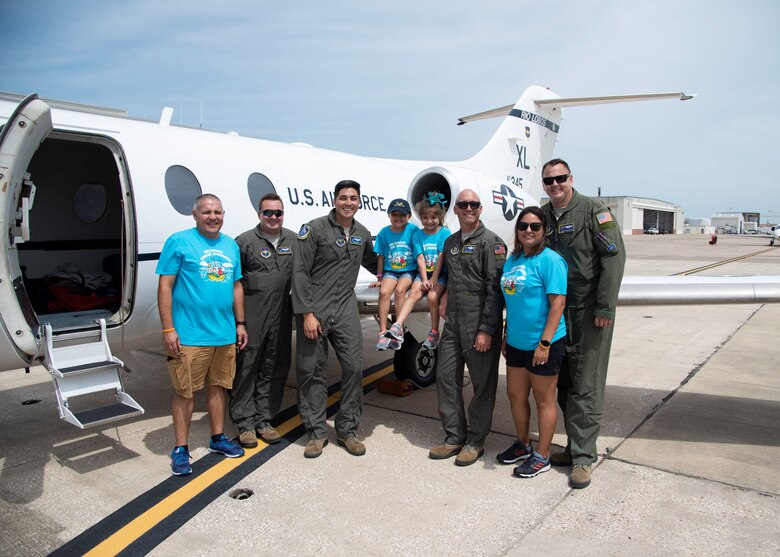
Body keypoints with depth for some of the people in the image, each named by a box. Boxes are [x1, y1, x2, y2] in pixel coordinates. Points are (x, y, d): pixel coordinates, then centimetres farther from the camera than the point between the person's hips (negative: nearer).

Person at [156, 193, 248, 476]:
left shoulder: (231, 245, 11)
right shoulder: (179, 242, -6)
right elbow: (165, 286, -8)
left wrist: (240, 323, 14)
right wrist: (168, 329, -13)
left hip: (226, 334, 6)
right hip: (190, 334, -5)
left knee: (218, 386, 16)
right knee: (185, 391, 3)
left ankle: (218, 438, 30)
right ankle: (180, 448, 17)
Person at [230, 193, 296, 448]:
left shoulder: (293, 241, 10)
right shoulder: (245, 241, -3)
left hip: (281, 315, 4)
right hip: (251, 314, -4)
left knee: (274, 369, 10)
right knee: (246, 368, 1)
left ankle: (264, 420, 22)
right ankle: (244, 423, 13)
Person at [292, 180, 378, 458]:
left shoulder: (362, 234, 10)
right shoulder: (315, 229, -7)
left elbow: (371, 262, 27)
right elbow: (300, 273, -10)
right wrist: (306, 313, -15)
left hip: (345, 309, 4)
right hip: (314, 310, -4)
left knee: (353, 367, 0)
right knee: (311, 371, 3)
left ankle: (347, 430, 15)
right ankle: (317, 433, 17)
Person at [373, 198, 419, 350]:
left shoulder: (413, 230, -5)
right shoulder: (384, 232, 3)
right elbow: (381, 256, 10)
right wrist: (379, 277, 10)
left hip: (409, 271, -2)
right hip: (390, 271, 2)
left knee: (400, 290, -29)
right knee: (384, 292, -24)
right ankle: (383, 332, -21)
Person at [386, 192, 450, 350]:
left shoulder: (445, 232, -1)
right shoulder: (417, 235, 8)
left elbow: (441, 257, -8)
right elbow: (420, 259, 0)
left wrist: (434, 279, -14)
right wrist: (424, 279, -11)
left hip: (440, 273, -2)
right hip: (424, 273, 3)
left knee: (432, 297, -26)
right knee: (414, 292, -24)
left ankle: (434, 332, -9)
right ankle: (397, 327, -37)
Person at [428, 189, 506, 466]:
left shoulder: (490, 242, -7)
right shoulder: (450, 242, 15)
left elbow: (495, 289, -13)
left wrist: (487, 330, -17)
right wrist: (448, 311, 17)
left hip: (480, 323, -7)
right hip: (453, 321, 7)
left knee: (483, 383, 3)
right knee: (446, 377, 9)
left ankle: (476, 441, 18)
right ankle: (455, 436, 23)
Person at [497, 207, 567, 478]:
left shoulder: (549, 260, -14)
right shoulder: (512, 260, 10)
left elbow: (558, 303, -18)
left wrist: (544, 343, -21)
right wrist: (507, 335, 18)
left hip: (543, 344, -8)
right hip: (516, 342, 8)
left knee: (544, 400, 8)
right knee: (515, 395, 18)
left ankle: (542, 456, 23)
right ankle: (523, 444, 38)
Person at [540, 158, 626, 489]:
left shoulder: (593, 211, -6)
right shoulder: (542, 216, 11)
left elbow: (614, 256, -12)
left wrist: (605, 306, -16)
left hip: (590, 312, -6)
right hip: (557, 312, 6)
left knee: (585, 386, -2)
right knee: (564, 384, 12)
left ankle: (583, 456, 8)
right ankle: (575, 447, 26)